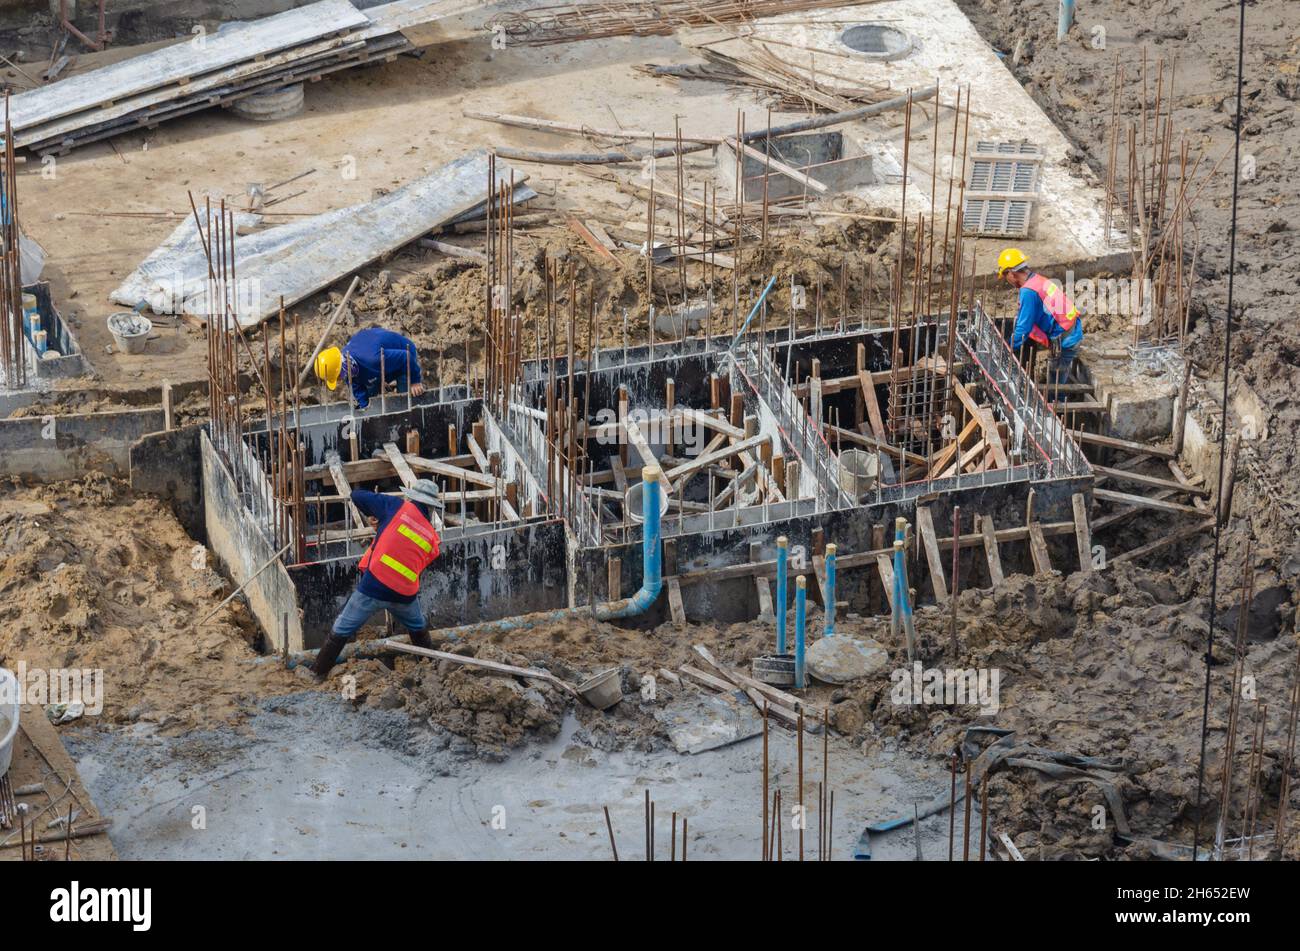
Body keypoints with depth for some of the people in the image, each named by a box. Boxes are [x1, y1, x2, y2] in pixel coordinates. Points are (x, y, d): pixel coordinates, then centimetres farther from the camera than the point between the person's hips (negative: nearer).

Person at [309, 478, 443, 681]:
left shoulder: (399, 508, -1)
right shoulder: (432, 538, 9)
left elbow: (357, 495, 1)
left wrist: (372, 515, 22)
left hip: (374, 586, -3)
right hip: (405, 595, 3)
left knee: (341, 631, 10)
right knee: (418, 630, 31)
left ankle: (318, 673, 14)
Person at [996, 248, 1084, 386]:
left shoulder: (1028, 291, -18)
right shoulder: (1039, 280, 11)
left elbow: (1024, 327, -16)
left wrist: (1009, 349, -5)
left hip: (1064, 342, -10)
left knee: (1055, 384, 0)